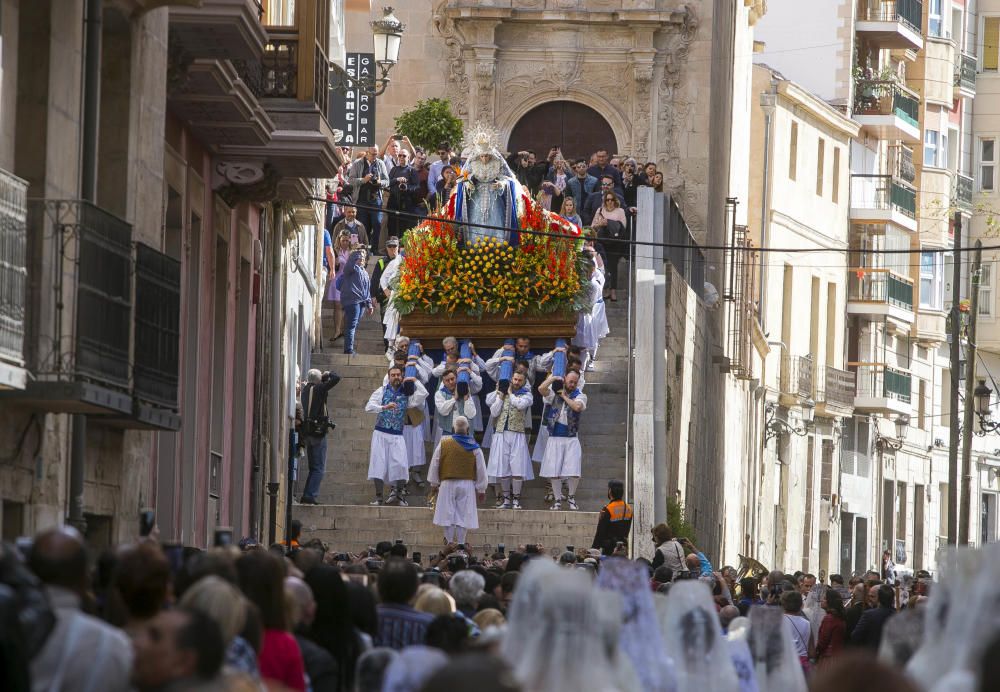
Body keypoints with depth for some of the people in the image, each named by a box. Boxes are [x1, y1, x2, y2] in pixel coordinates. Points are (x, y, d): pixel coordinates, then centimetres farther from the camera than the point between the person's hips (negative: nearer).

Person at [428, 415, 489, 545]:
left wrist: (434, 483, 14)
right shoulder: (474, 447, -5)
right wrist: (481, 489, 7)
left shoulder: (443, 444, -4)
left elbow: (434, 465, 2)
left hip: (447, 484, 0)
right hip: (467, 485, 0)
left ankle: (449, 543, 6)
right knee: (463, 515, 3)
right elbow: (481, 469, -1)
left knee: (448, 515, 7)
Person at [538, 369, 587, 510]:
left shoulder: (580, 396, 4)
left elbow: (577, 406, -18)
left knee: (574, 473, -7)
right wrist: (553, 377, -3)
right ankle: (557, 500, 12)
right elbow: (541, 389, -12)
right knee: (554, 472, 0)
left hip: (571, 439, -1)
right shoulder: (554, 394, 6)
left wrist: (564, 397, -6)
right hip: (554, 439, 1)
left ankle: (571, 497, 15)